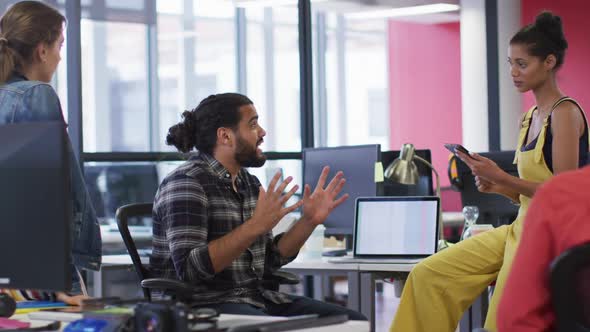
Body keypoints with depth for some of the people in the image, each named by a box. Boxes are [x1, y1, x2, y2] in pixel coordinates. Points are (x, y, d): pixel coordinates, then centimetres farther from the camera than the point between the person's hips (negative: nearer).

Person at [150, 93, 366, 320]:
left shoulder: (249, 183, 12)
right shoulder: (186, 183, -12)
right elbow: (190, 268, -23)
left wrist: (309, 221, 3)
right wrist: (256, 225, -28)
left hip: (254, 300, 8)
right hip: (202, 307, -8)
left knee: (353, 322, -5)